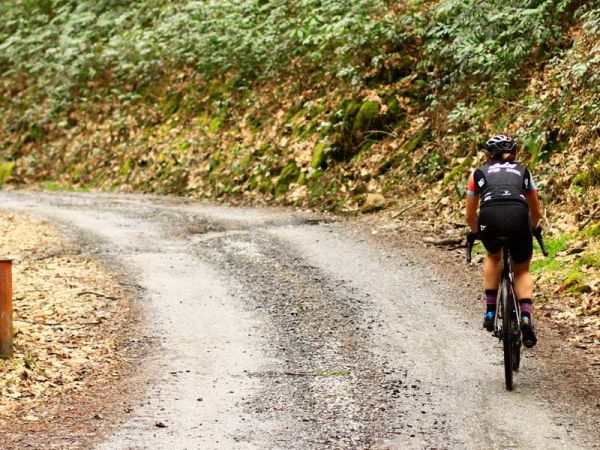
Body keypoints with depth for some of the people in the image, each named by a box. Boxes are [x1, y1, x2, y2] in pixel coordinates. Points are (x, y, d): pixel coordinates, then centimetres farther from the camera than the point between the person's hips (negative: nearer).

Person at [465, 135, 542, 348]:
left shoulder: (479, 173, 27)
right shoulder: (523, 172, 29)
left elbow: (470, 215, 31)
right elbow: (535, 212, 38)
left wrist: (476, 232, 51)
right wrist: (532, 229, 57)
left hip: (489, 218, 0)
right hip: (518, 217, 0)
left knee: (494, 257, 33)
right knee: (522, 270, 22)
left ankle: (490, 312, 23)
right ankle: (526, 316, -2)